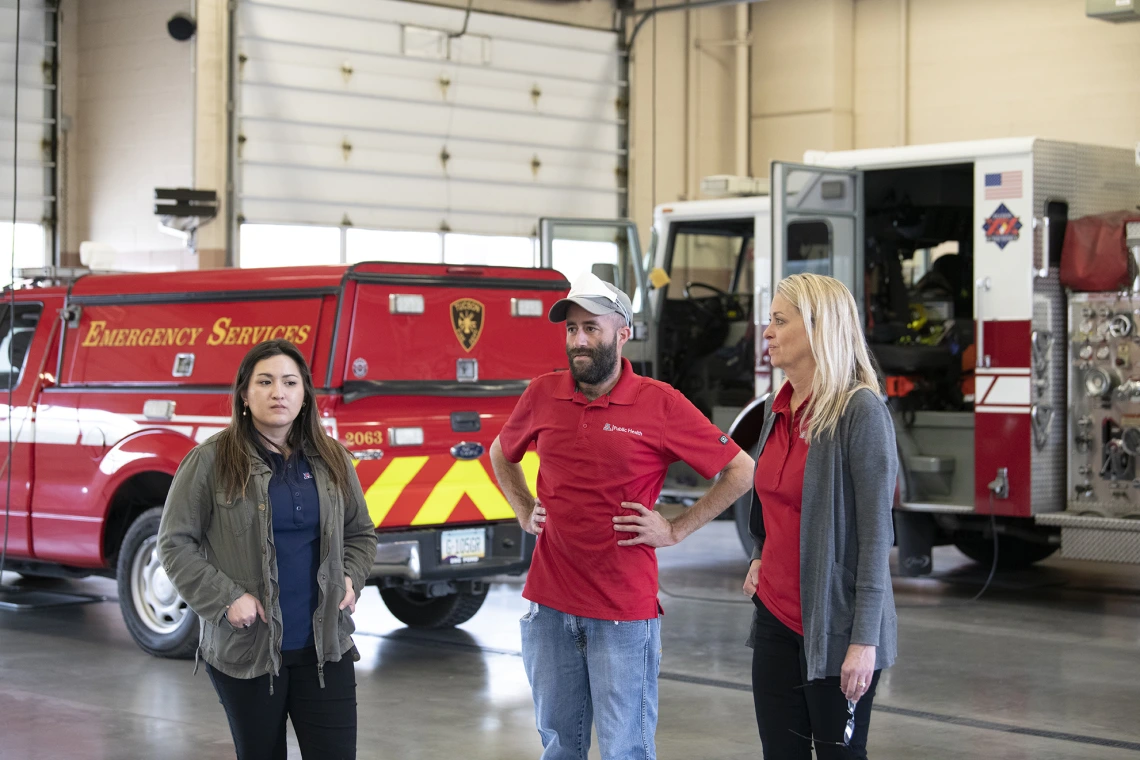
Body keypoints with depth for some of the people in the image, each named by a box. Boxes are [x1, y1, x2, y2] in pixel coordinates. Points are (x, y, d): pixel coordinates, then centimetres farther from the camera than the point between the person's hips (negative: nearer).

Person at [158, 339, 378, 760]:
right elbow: (175, 543, -4)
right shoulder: (210, 462, -6)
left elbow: (361, 533, 21)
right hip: (246, 649, -3)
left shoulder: (332, 461, 8)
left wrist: (350, 579, 3)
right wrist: (226, 599, -13)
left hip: (325, 647, 3)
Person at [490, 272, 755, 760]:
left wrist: (676, 530, -6)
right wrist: (524, 511, 12)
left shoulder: (659, 404, -7)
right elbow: (501, 454, 26)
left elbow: (741, 471, -2)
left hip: (624, 612, -4)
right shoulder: (543, 395, 5)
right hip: (551, 605, 4)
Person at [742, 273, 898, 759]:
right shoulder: (779, 410, 9)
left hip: (832, 625, -7)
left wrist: (865, 640, -20)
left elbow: (875, 531, -17)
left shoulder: (859, 410, -14)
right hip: (776, 616, 7)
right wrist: (761, 558, 9)